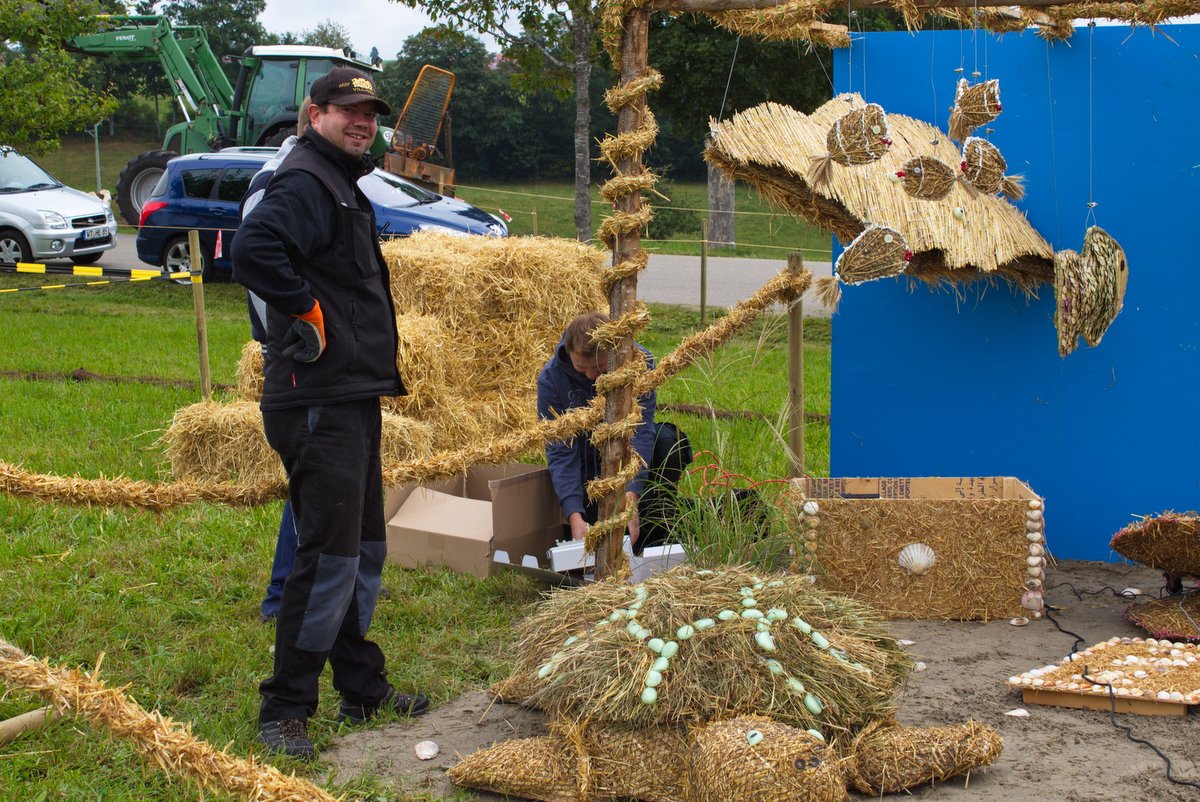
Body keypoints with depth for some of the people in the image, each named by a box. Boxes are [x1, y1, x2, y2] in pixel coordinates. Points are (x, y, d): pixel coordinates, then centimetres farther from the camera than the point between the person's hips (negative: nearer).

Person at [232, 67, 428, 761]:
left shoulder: (344, 186, 19)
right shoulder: (306, 183, -14)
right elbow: (253, 250, -32)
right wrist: (308, 311, -22)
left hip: (356, 399, 11)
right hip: (320, 402, -11)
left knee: (365, 551, 17)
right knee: (330, 557, -9)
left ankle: (364, 689, 29)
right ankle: (285, 710, -1)